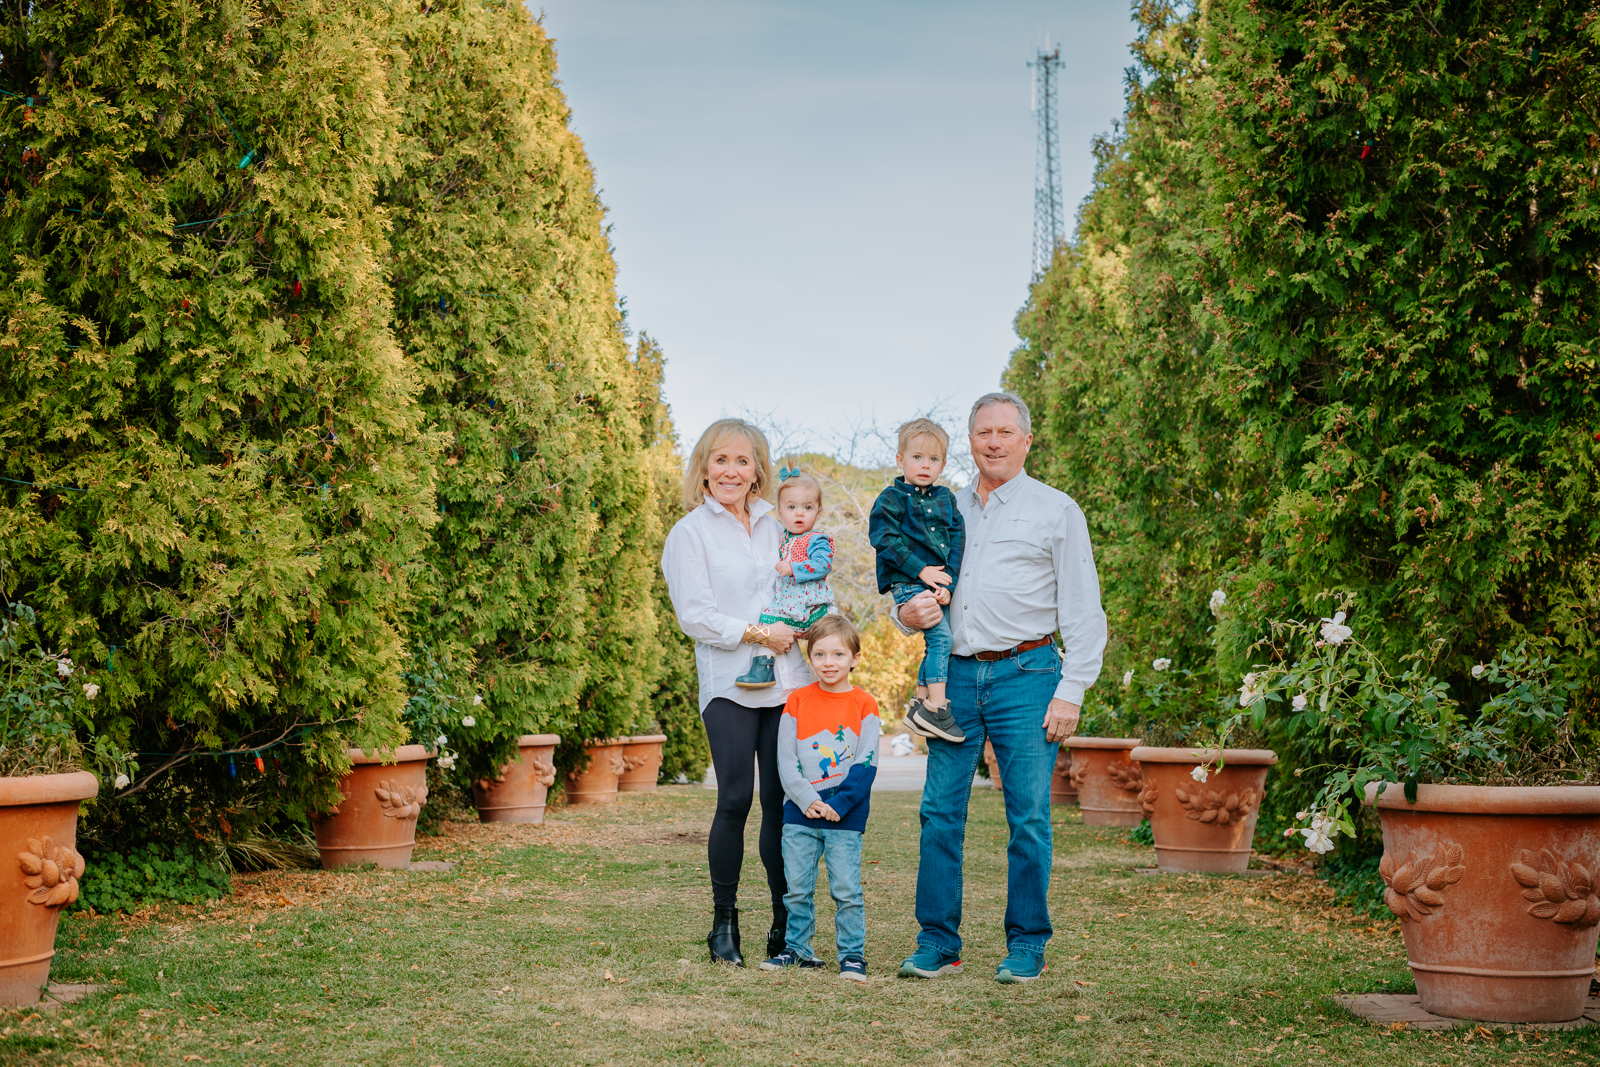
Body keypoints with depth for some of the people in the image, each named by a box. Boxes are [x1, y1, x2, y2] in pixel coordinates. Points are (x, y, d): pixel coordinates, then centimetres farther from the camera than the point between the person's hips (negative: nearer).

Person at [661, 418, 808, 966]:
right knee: (736, 800, -9)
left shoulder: (776, 525, 17)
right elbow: (695, 615, -5)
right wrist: (758, 633, -10)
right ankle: (723, 922, 5)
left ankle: (785, 926, 10)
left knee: (782, 800, 2)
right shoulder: (690, 532, 4)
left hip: (786, 682, 4)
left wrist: (801, 629, 5)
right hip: (730, 684, -4)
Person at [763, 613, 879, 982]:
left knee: (846, 889, -2)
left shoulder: (864, 705, -1)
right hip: (799, 813, 2)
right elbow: (786, 760, 2)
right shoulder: (797, 701, 4)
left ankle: (852, 953, 9)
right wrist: (808, 799, -11)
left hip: (846, 816, -2)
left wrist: (837, 805, -13)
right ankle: (797, 948, 21)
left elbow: (866, 764, -4)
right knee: (797, 888, 7)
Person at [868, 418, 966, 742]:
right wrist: (921, 570, -15)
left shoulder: (945, 498, 14)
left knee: (937, 644, 8)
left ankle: (920, 704, 18)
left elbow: (957, 539, 7)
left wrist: (949, 582, -7)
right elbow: (884, 538, -10)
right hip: (908, 583, -6)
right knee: (941, 636, -17)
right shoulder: (891, 499, -1)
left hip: (940, 582, 6)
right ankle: (936, 707, -14)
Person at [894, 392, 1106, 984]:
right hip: (956, 674, 4)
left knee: (1029, 817, -2)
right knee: (940, 810, 0)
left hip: (1025, 674, -3)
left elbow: (1083, 611, 1)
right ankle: (937, 941, 10)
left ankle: (1026, 946, 10)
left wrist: (1071, 691, -7)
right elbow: (910, 588, 24)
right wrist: (907, 612, -1)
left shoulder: (1057, 512, 5)